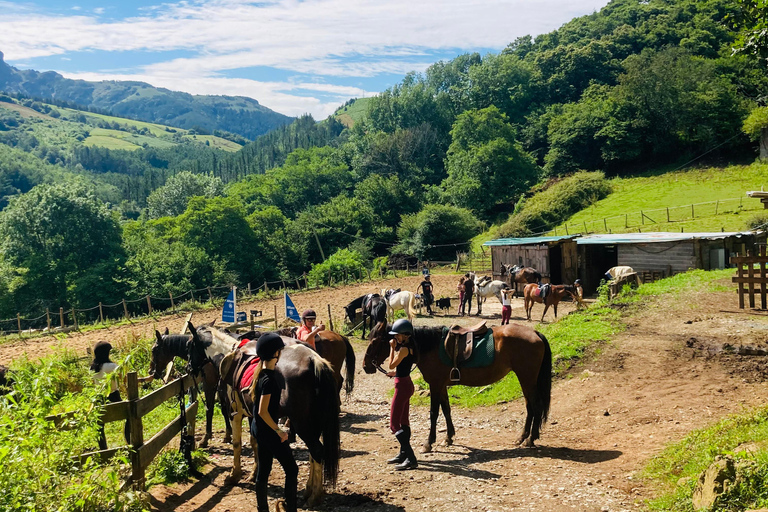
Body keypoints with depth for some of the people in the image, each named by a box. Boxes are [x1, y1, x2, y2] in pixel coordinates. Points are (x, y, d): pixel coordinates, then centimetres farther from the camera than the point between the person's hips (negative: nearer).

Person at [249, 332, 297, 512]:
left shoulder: (261, 372, 5)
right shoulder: (269, 379, -24)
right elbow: (263, 411, -25)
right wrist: (279, 431, -18)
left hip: (259, 428, 10)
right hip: (267, 430, -9)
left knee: (263, 471, 16)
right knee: (291, 469, 0)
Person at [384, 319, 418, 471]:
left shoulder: (404, 348, -20)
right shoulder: (409, 346, 10)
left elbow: (392, 365, -12)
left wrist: (392, 347, -7)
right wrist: (395, 372, 25)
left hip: (402, 386, -10)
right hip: (406, 383, 11)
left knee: (394, 423, -7)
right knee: (403, 421, 19)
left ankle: (411, 459, -11)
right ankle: (404, 454, 31)